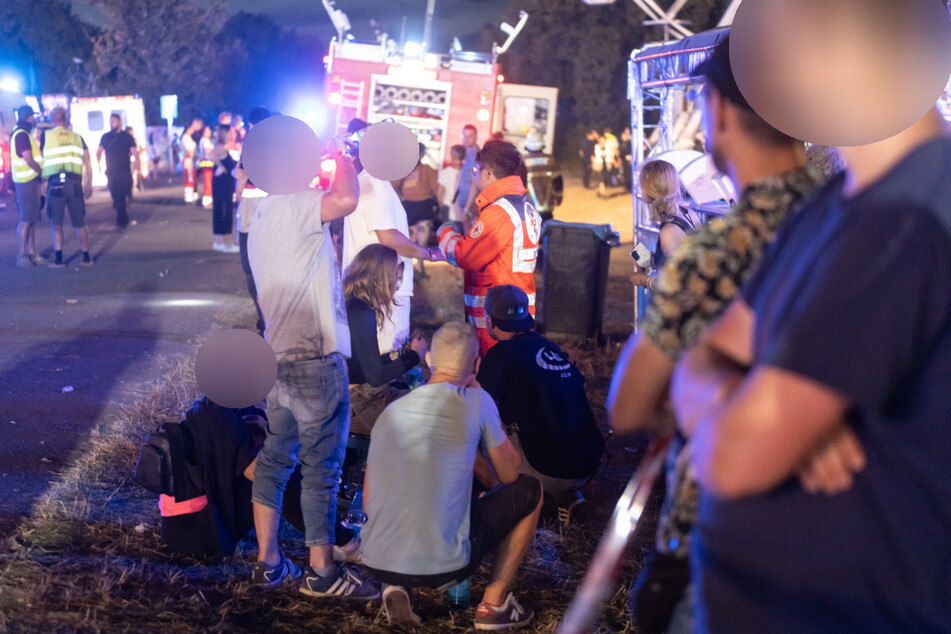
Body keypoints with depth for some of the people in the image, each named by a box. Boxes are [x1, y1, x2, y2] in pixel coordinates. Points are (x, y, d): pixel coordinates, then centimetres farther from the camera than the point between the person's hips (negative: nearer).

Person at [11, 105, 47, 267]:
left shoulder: (24, 134, 18)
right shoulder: (21, 135, -14)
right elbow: (29, 160, -20)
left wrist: (40, 175, 12)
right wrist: (43, 173, -8)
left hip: (32, 181, 10)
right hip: (27, 182, -10)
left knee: (32, 218, 12)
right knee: (26, 219, -8)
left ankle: (32, 253, 16)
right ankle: (22, 256, -6)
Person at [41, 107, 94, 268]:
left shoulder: (46, 136, 6)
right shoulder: (77, 137, 12)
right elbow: (88, 163, 10)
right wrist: (89, 185, 15)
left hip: (55, 182, -2)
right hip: (75, 182, 2)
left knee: (56, 223, 7)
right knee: (80, 223, 11)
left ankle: (58, 259, 3)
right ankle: (86, 258, 13)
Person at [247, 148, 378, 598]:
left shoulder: (261, 217, 15)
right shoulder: (292, 207, -15)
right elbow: (346, 200, -33)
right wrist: (344, 159, -15)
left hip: (279, 357, 10)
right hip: (315, 359, -10)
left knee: (275, 459, 15)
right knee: (322, 468, 2)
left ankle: (267, 562, 24)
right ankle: (322, 572, 13)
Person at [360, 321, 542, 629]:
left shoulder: (389, 411, 9)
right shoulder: (476, 402, -6)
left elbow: (368, 501, 13)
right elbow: (509, 474, 7)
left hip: (375, 564, 5)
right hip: (442, 565, -4)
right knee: (529, 491, 15)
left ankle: (394, 589, 13)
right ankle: (493, 603, 15)